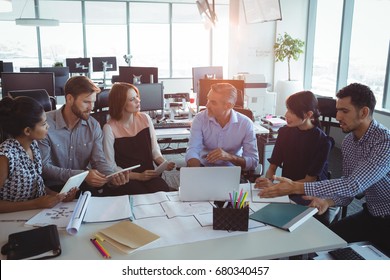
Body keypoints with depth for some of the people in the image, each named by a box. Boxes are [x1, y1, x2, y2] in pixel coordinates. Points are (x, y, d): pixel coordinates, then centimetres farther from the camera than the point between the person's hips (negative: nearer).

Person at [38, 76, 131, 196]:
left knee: (119, 195, -17)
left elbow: (99, 161, -3)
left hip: (85, 184, 5)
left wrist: (112, 176, -26)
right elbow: (43, 167, -18)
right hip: (55, 187, -5)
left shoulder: (94, 125, 1)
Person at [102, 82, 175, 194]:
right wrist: (138, 176, -16)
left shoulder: (145, 118, 5)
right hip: (127, 179, -3)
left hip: (150, 175, 3)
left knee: (164, 191, -26)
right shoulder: (110, 128, -8)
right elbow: (111, 167, -7)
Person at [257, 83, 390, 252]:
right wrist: (328, 201, -19)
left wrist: (296, 187, -39)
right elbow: (348, 188, 3)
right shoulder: (348, 141, -1)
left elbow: (353, 186, -37)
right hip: (371, 213, 6)